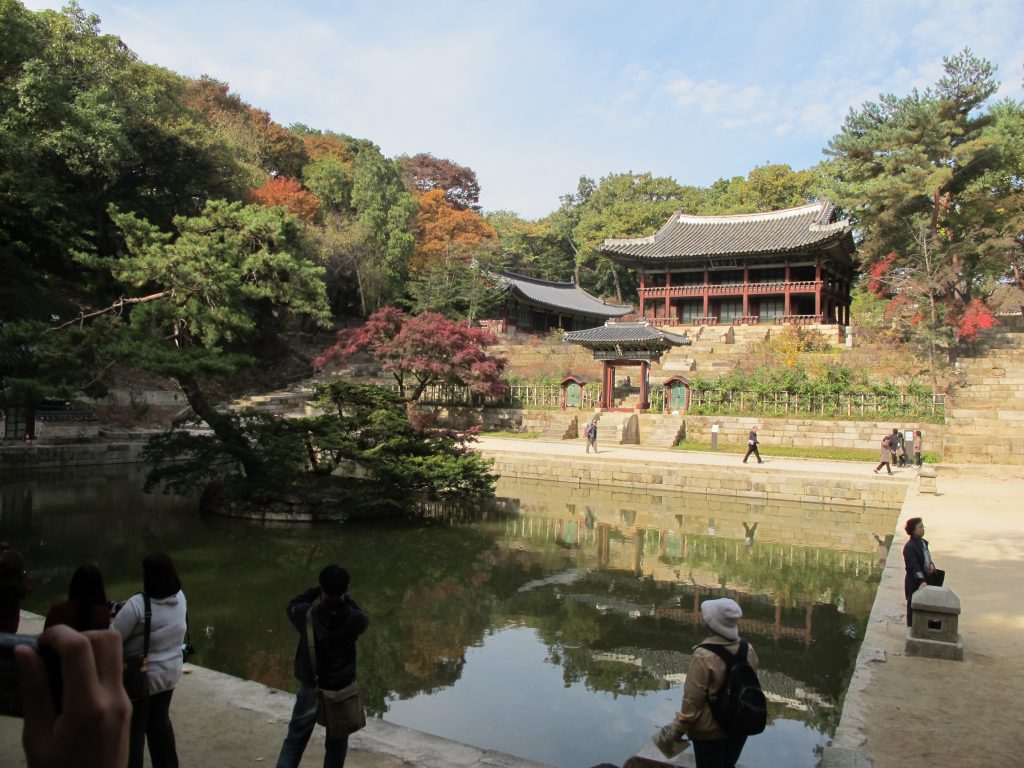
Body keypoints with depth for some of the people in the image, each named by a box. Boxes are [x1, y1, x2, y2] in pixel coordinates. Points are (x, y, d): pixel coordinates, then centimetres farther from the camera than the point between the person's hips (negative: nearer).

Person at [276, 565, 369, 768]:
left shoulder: (308, 615, -18)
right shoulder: (354, 619, -18)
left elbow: (292, 606, 5)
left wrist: (315, 590, 10)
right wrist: (347, 599, 15)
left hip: (311, 687, 0)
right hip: (342, 689, 0)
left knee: (295, 740, 14)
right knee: (337, 743, 17)